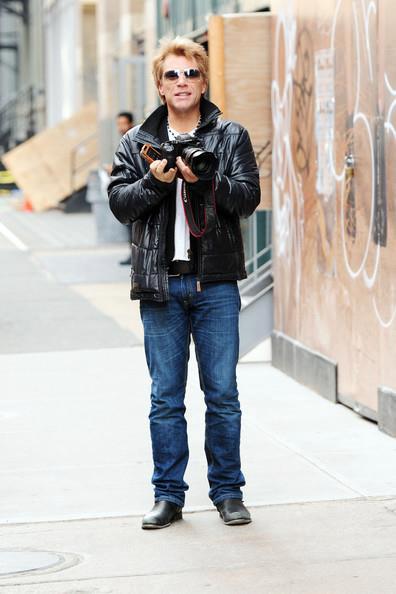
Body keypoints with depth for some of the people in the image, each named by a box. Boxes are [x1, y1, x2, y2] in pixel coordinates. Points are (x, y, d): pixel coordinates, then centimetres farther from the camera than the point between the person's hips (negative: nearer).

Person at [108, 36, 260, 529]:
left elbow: (248, 196, -4)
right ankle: (168, 494, 13)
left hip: (216, 282, -1)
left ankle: (228, 492, 13)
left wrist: (205, 180, -20)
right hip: (160, 284, 1)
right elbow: (119, 203, 3)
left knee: (223, 394, 3)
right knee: (165, 397, 5)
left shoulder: (231, 137, 6)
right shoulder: (137, 142, 10)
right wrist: (155, 181, -14)